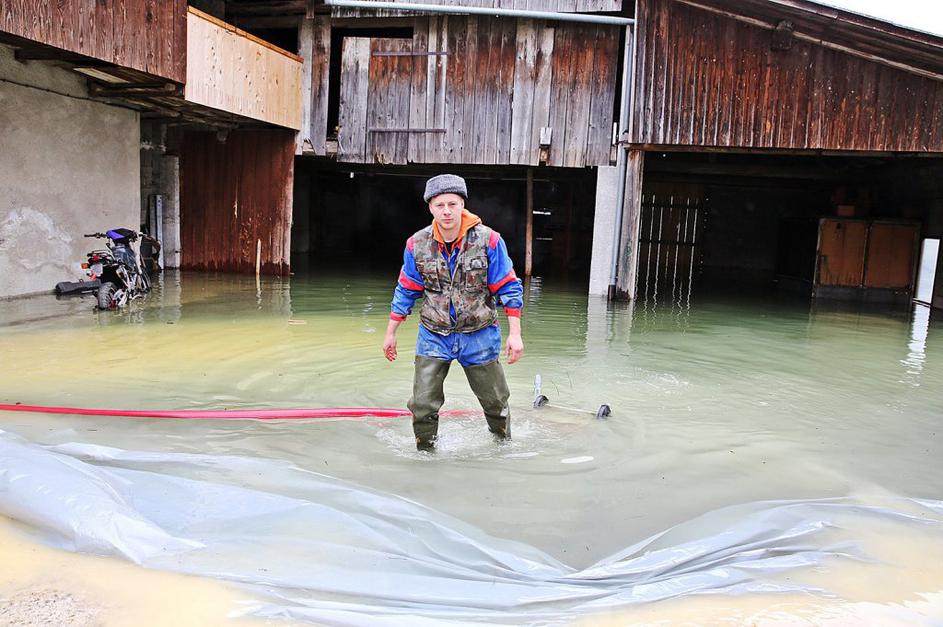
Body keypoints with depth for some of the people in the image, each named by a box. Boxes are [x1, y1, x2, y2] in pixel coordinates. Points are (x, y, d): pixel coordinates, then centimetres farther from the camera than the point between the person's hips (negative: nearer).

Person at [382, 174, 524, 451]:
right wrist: (390, 334, 10)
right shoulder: (417, 245, -7)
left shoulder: (488, 240, -14)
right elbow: (406, 292, 6)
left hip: (479, 335, -1)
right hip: (433, 335, 1)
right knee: (422, 405, 0)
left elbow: (508, 288, -7)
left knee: (495, 402, 16)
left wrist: (515, 334, -10)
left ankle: (504, 444, 43)